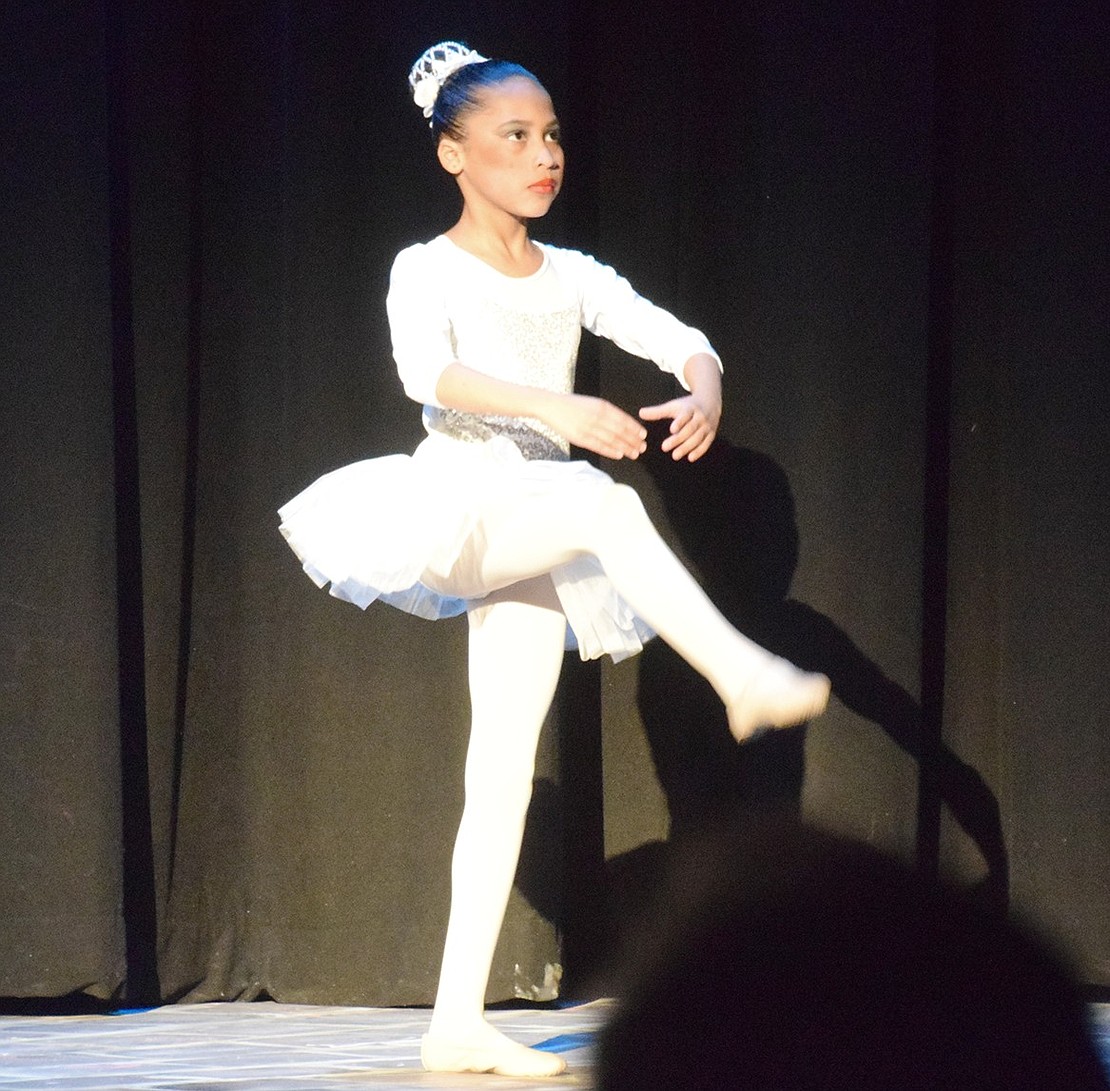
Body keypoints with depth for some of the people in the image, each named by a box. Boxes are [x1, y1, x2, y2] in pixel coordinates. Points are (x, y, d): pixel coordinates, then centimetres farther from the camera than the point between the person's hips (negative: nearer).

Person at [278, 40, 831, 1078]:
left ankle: (458, 1023, 0)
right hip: (448, 512, -5)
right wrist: (555, 410, -39)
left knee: (504, 775, 0)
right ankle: (742, 675, -31)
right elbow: (428, 372, -25)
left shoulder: (573, 279, 11)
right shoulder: (427, 272, -4)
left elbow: (678, 339, 1)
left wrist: (703, 389, -24)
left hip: (532, 541, 5)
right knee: (607, 505, -34)